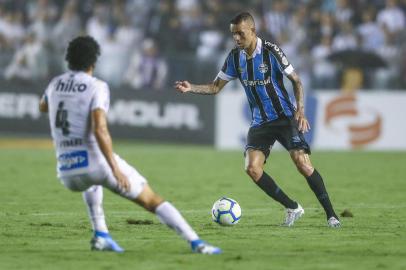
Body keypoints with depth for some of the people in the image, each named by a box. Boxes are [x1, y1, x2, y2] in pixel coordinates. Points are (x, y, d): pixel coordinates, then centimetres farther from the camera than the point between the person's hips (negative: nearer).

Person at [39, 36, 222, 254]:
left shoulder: (55, 84, 12)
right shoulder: (97, 87, -6)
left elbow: (43, 107, 37)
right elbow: (100, 130, -20)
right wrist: (116, 169, -21)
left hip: (68, 174, 5)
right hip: (98, 163, -5)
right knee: (153, 201, 7)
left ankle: (101, 235, 27)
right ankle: (195, 242, -5)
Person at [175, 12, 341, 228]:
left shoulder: (271, 51, -13)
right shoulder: (235, 57, 2)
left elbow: (296, 81, -7)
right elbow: (215, 87, 9)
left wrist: (300, 111, -19)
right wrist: (191, 88, -8)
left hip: (284, 117, -5)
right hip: (259, 123, 5)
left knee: (302, 162, -20)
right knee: (252, 168, -15)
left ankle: (330, 214, -8)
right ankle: (292, 208, 1)